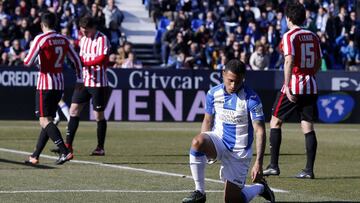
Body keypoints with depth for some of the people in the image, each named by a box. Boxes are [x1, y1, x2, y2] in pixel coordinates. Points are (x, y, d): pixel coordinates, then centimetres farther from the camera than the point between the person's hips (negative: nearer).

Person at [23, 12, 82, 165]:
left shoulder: (40, 39, -10)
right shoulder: (63, 40, 9)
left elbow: (28, 62, -12)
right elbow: (76, 60, 12)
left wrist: (25, 58, 11)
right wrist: (79, 79, 19)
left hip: (45, 86, -7)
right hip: (59, 85, 7)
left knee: (45, 121, -8)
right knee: (47, 121, 13)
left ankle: (65, 152, -23)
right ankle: (35, 156, 16)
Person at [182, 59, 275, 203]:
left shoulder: (251, 99, -15)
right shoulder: (213, 93, -2)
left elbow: (260, 131, -16)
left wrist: (258, 163, -23)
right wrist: (203, 145, 3)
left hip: (239, 152, -3)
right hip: (217, 141, 3)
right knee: (197, 142, -33)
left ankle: (260, 187, 30)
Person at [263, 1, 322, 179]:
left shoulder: (289, 36, -7)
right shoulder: (313, 36, 11)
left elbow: (289, 61, -17)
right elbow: (319, 63, 14)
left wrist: (287, 87, -20)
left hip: (294, 86, -5)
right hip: (311, 87, 5)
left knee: (275, 122, 7)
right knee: (308, 127, 4)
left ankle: (274, 165, 4)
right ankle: (309, 169, -2)